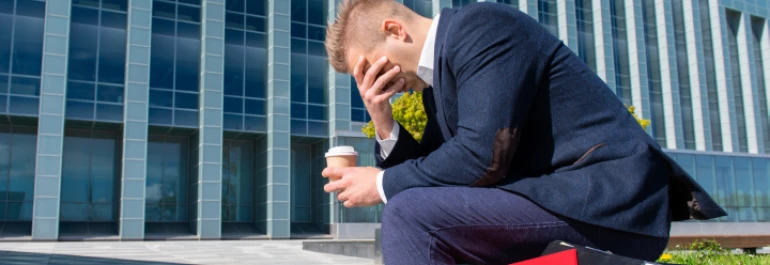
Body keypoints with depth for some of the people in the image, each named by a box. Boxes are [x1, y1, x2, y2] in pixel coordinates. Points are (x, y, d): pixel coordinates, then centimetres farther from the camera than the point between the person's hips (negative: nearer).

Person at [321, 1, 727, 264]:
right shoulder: (436, 78, 15)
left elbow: (482, 156, -22)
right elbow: (435, 172, 14)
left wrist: (383, 184, -10)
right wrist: (384, 123, 0)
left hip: (604, 199, -10)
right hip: (555, 196, 10)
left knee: (409, 216, -19)